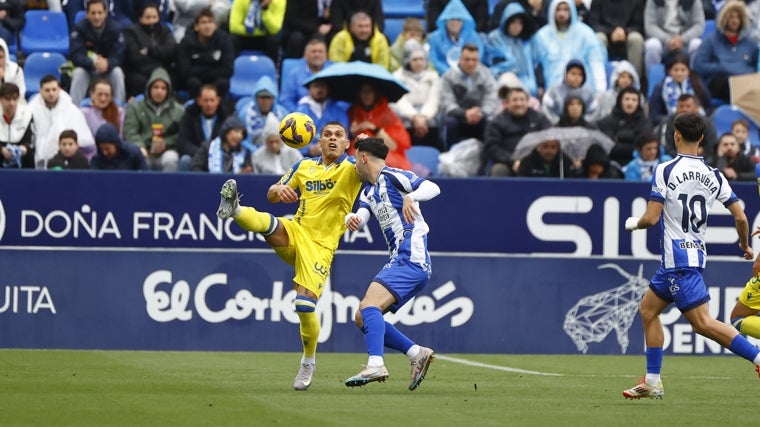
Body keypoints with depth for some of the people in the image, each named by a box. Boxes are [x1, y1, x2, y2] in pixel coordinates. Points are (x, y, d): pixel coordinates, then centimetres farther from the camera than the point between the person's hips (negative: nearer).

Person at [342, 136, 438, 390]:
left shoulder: (392, 177, -5)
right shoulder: (368, 191, 21)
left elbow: (433, 188, -17)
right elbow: (361, 216, 5)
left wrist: (410, 198, -36)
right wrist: (351, 219, -19)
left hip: (411, 259, -10)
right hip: (400, 261, 10)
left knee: (369, 306, -26)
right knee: (362, 319, 8)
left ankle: (375, 365, -41)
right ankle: (416, 353, 6)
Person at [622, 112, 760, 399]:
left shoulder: (665, 171, -11)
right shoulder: (713, 176, 6)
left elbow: (651, 218, -13)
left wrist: (633, 223, 9)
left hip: (677, 256, -8)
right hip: (696, 253, 8)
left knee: (702, 322, -10)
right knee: (648, 309, 18)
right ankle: (652, 382, 16)